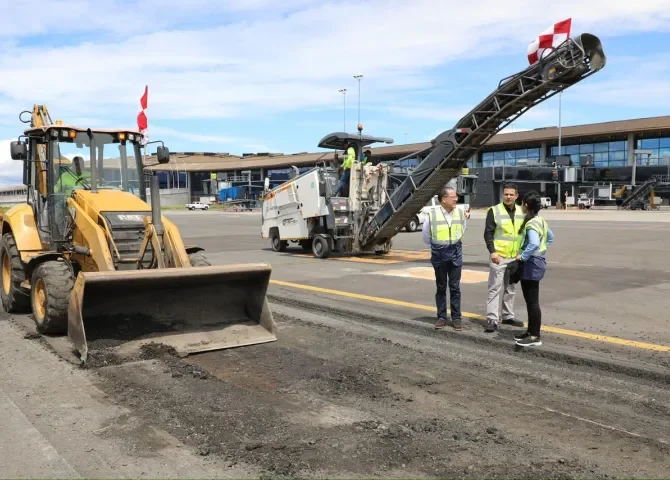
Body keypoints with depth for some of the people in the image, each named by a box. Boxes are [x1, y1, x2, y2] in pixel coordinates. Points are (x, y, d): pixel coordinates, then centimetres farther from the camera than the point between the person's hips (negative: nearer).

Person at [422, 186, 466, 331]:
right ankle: (442, 317, 18)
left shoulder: (460, 212, -4)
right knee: (441, 287, 9)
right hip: (439, 254, -1)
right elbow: (426, 235, 2)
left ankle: (456, 318, 10)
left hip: (455, 253, 1)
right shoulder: (432, 213, -13)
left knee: (455, 287, 4)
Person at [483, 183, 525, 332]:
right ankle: (492, 320, -5)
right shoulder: (494, 211, -6)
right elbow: (488, 233, -8)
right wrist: (492, 251, -18)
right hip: (498, 256, -5)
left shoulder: (521, 212, 9)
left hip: (515, 257, 6)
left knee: (510, 288, 15)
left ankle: (508, 316, 26)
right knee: (495, 288, -6)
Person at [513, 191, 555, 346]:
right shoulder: (540, 220, 12)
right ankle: (531, 331, 25)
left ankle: (535, 336, 3)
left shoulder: (531, 223, -19)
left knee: (532, 301, -3)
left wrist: (523, 256, -23)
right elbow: (551, 238, 26)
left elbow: (534, 244, -35)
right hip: (537, 261, 10)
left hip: (531, 263, -10)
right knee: (530, 300, 16)